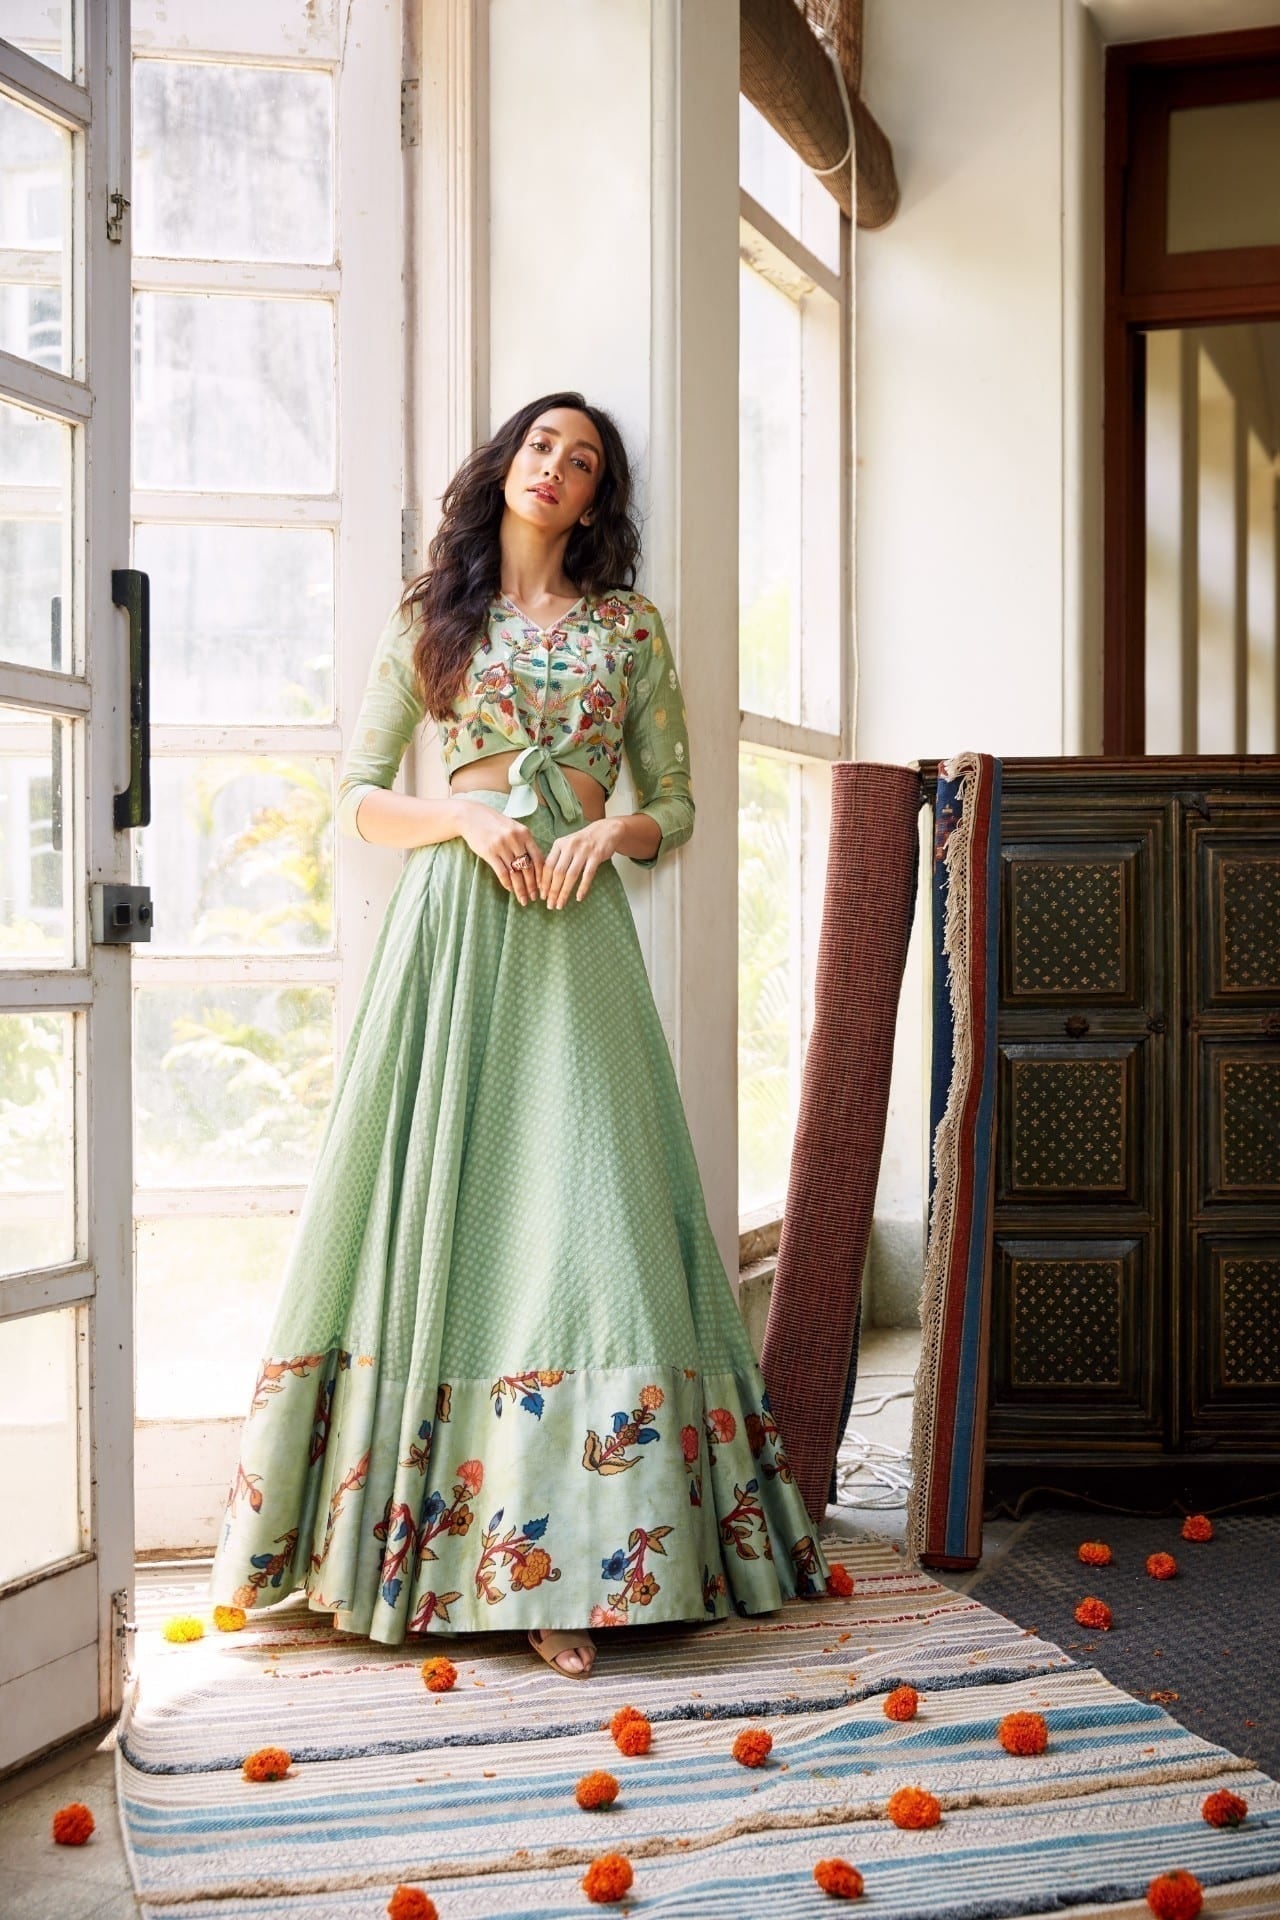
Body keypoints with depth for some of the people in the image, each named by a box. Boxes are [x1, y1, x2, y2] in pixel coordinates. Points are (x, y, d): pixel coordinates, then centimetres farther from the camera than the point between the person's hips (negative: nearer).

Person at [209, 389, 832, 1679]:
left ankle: (570, 1567, -7)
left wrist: (613, 831, -7)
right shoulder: (430, 620, 11)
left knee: (577, 1208, -8)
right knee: (435, 1202, -3)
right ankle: (404, 1537, 7)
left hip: (574, 932, 0)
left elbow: (675, 805, 14)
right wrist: (467, 816, -9)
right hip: (451, 921, 0)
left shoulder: (630, 629, 13)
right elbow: (357, 796, 8)